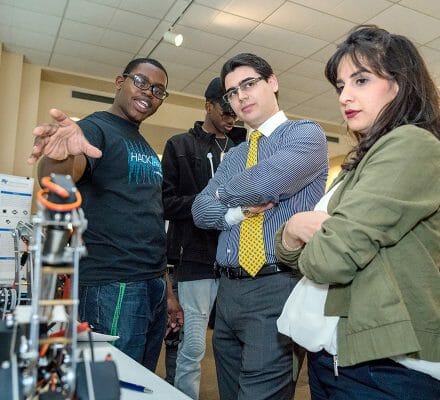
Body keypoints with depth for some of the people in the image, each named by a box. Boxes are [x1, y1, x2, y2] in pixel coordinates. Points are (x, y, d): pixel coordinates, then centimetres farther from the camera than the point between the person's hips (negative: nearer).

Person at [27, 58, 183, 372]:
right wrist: (59, 158, -51)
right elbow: (60, 177, -27)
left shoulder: (147, 150, 17)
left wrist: (166, 290, 16)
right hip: (113, 288, -8)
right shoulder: (94, 129, -6)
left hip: (154, 287, 8)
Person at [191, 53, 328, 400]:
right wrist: (236, 212, -13)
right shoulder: (233, 155, 18)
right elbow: (200, 210, 9)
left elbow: (266, 183, -21)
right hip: (228, 290, 7)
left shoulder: (307, 134, -2)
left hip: (277, 289, -7)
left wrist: (223, 193, 0)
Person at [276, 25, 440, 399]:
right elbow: (293, 254, 11)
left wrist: (309, 238, -4)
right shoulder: (363, 162, 12)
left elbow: (331, 257, -25)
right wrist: (293, 229, -11)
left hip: (388, 368, -8)